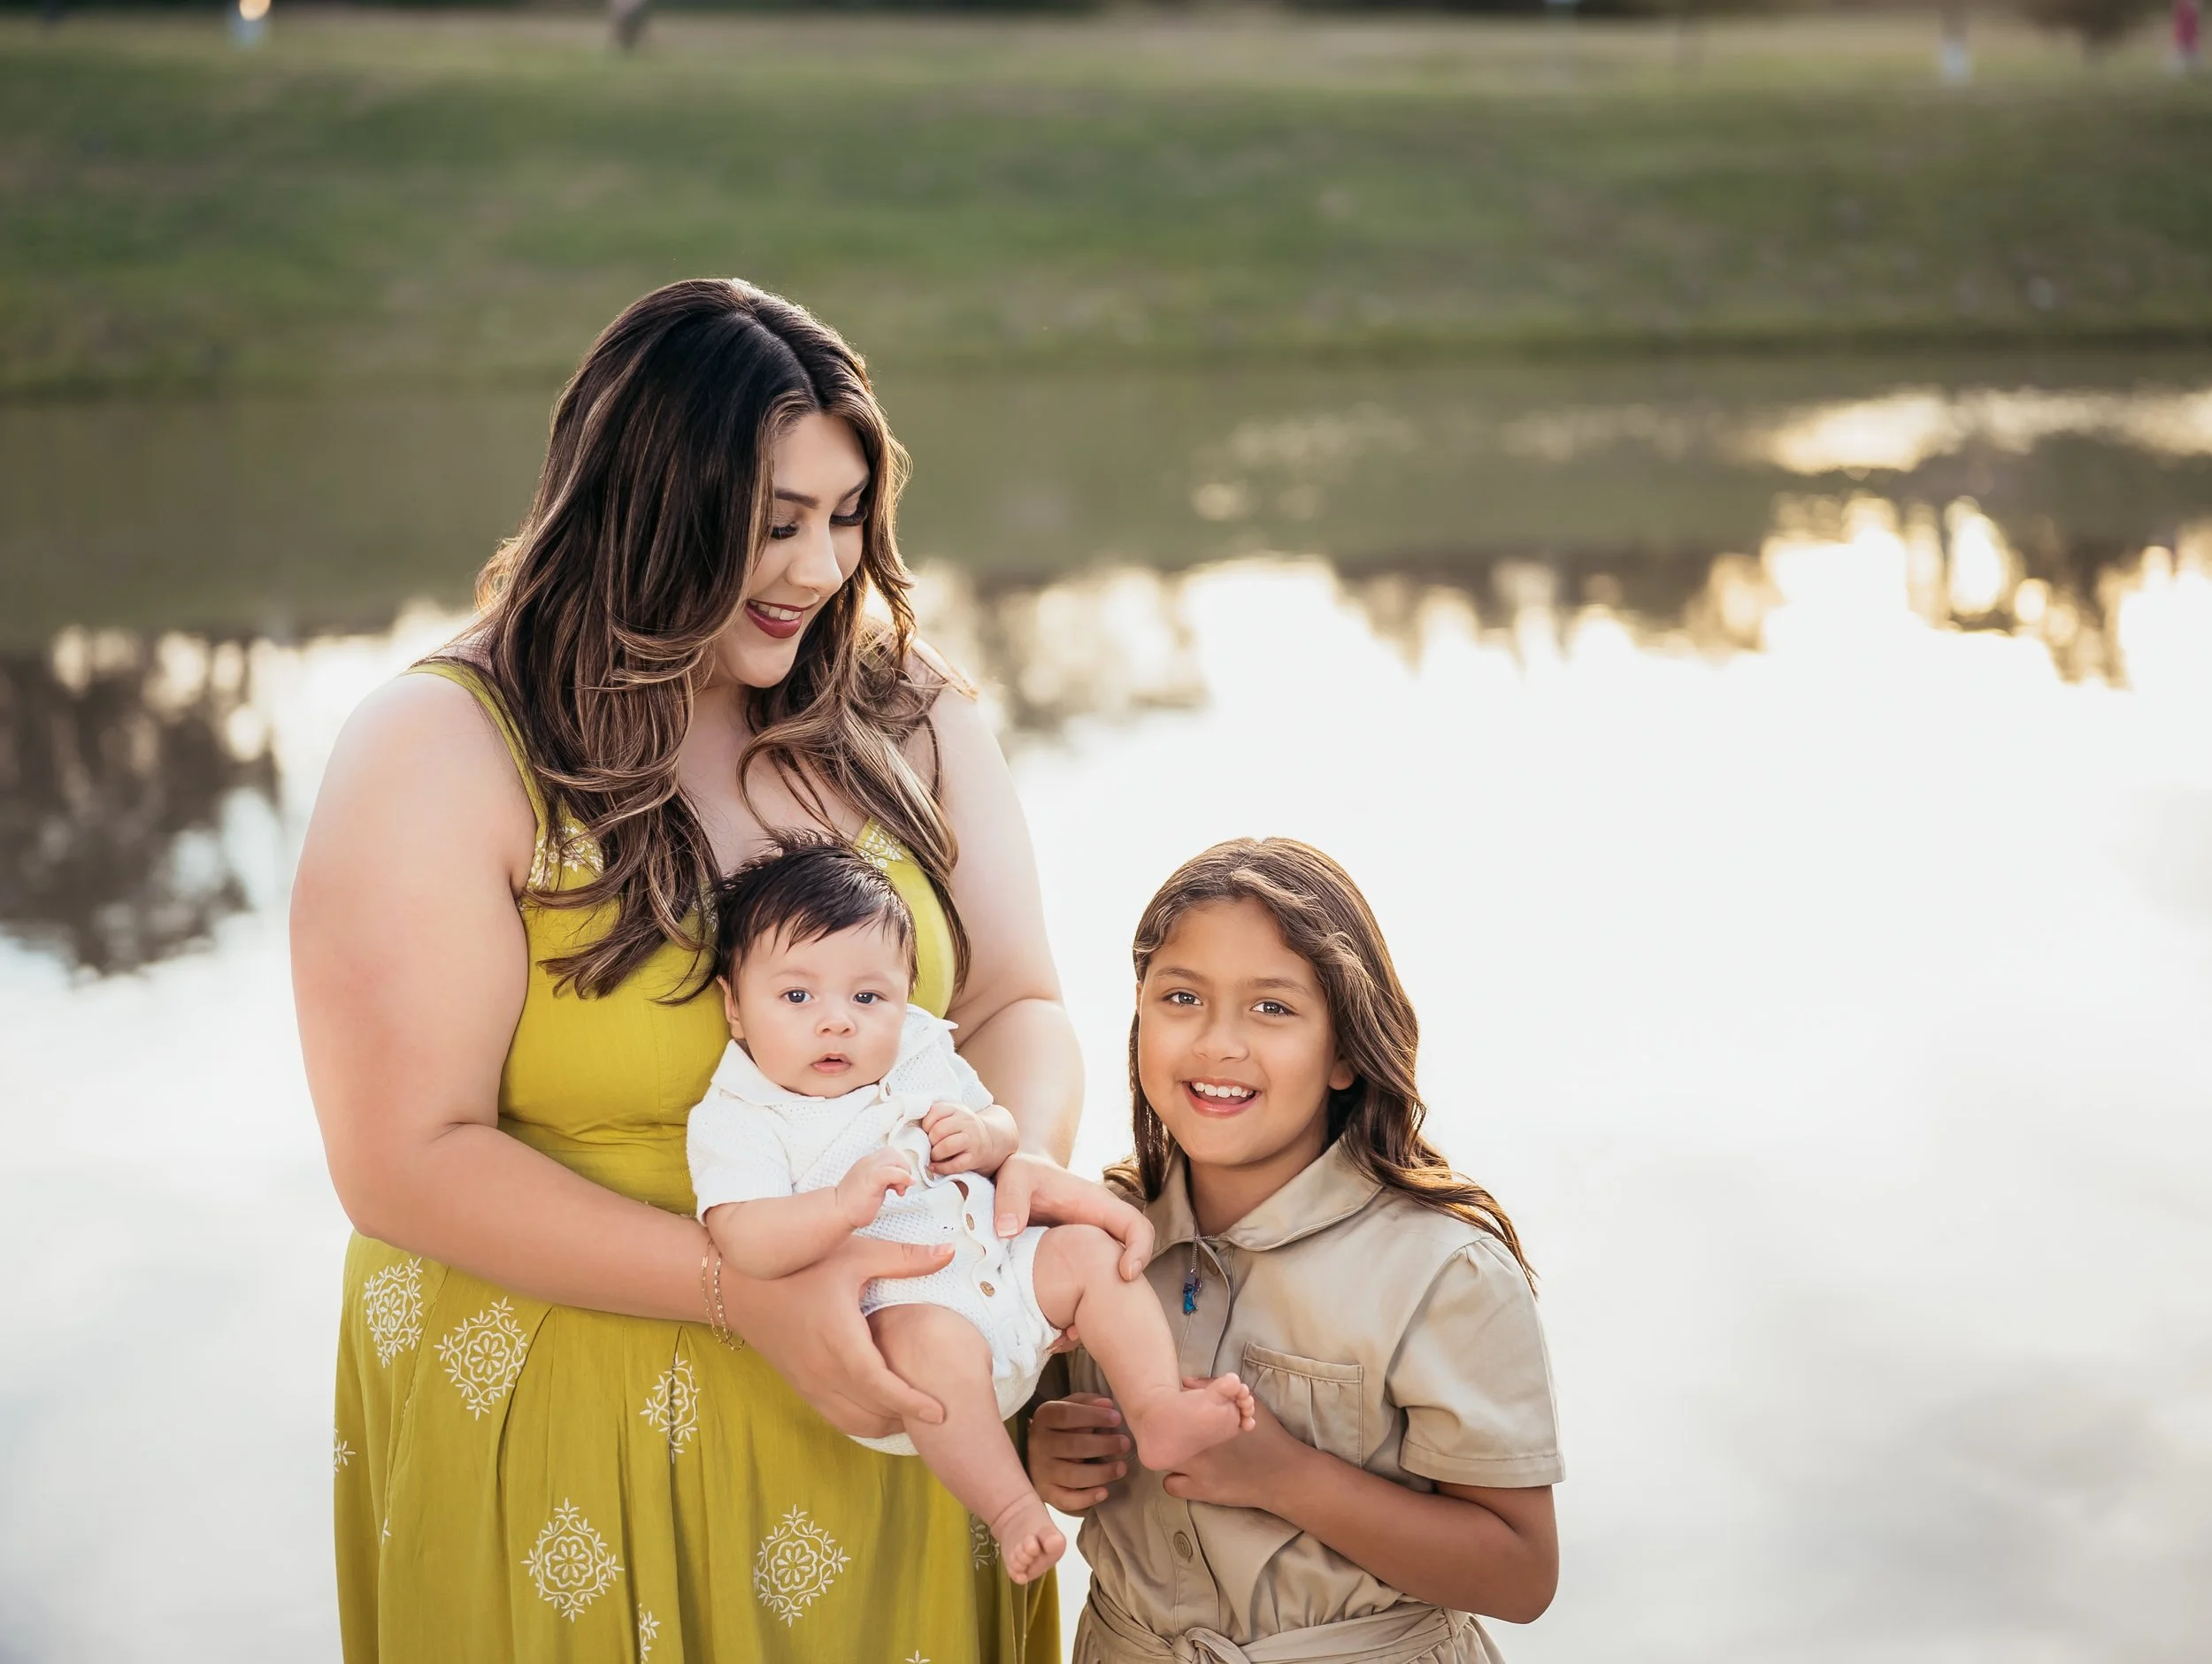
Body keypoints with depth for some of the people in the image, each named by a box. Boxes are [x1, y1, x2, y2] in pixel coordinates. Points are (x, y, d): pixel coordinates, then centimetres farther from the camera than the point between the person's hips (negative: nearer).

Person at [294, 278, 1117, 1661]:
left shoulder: (909, 716, 1)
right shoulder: (443, 756, -14)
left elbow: (1015, 1003, 7)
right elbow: (409, 1158, -17)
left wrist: (1025, 1157, -17)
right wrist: (748, 1291, -25)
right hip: (562, 1428, -4)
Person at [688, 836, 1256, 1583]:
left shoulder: (921, 1054, 12)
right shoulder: (737, 1120, -9)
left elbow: (1002, 1122, 24)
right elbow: (739, 1239, -24)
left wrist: (985, 1136, -2)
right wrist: (844, 1204, -40)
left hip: (998, 1267, 8)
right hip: (892, 1315, -8)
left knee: (1090, 1250, -3)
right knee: (932, 1339, -36)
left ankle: (1158, 1411, -5)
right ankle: (1010, 1508, -27)